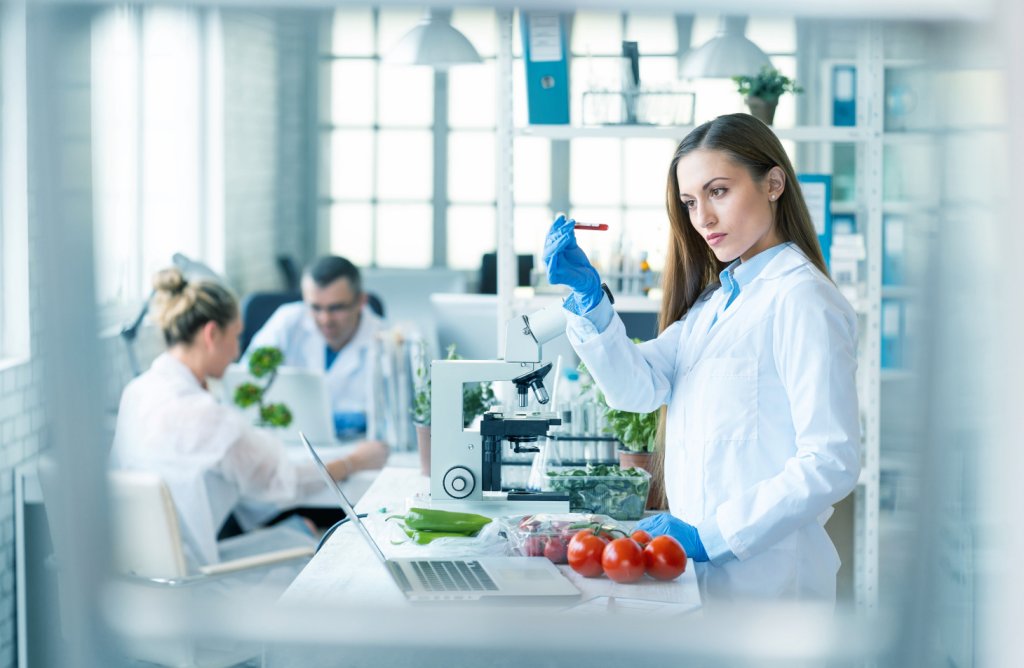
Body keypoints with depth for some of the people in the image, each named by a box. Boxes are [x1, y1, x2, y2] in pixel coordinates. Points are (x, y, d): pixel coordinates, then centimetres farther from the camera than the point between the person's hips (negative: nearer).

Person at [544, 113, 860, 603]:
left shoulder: (800, 300, -12)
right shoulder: (714, 298, 16)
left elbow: (830, 464, -18)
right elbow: (640, 386, 3)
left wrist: (713, 536, -21)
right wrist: (588, 294, -10)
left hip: (763, 575, -7)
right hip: (702, 567, 7)